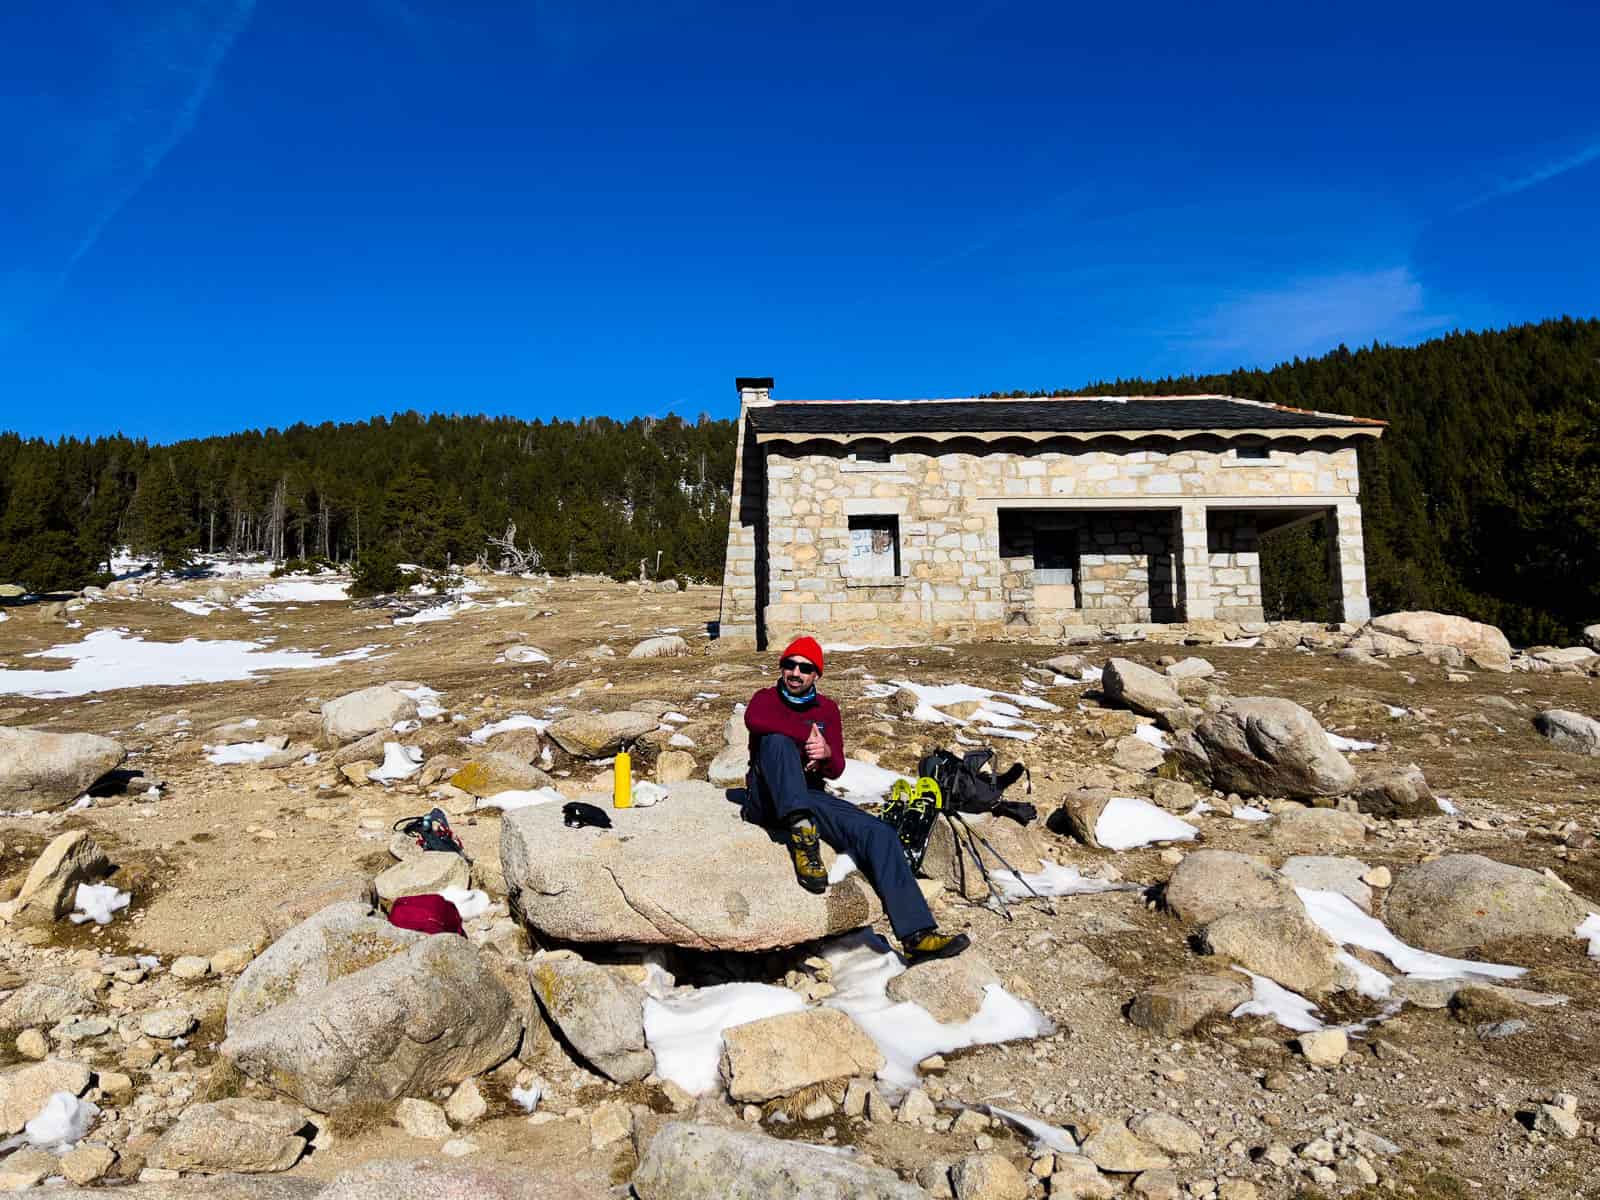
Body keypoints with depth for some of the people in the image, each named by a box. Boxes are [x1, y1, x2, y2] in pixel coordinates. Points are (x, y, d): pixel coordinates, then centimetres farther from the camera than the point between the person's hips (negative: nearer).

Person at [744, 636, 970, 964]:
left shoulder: (826, 708, 15)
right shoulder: (767, 698, 7)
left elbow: (836, 769, 2)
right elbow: (753, 719, -22)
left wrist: (826, 755, -23)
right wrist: (808, 735, -22)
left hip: (812, 796, 3)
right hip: (772, 797, -3)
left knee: (879, 834, -17)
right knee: (777, 740, -31)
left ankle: (917, 935, -22)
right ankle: (802, 834, -43)